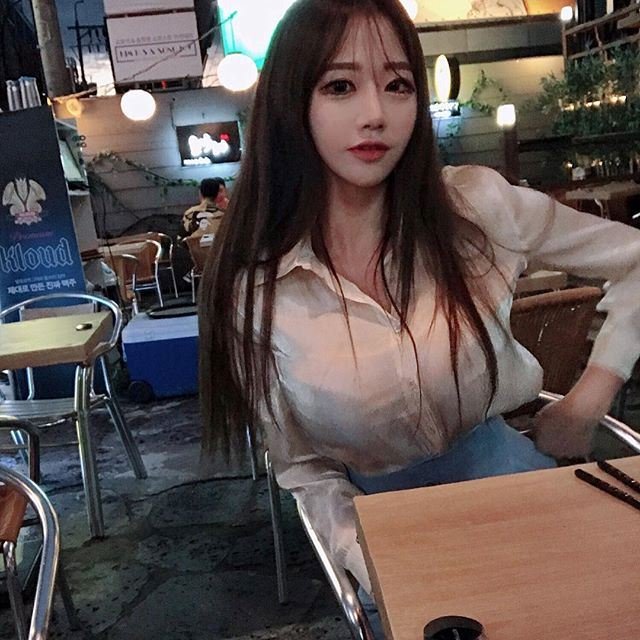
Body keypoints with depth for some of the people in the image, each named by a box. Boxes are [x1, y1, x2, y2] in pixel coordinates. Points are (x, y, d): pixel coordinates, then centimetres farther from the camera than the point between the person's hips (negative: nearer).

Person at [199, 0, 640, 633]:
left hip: (495, 462, 1)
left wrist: (588, 400, -3)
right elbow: (302, 468, -2)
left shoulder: (475, 208, -12)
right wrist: (372, 569, -17)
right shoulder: (252, 290, -12)